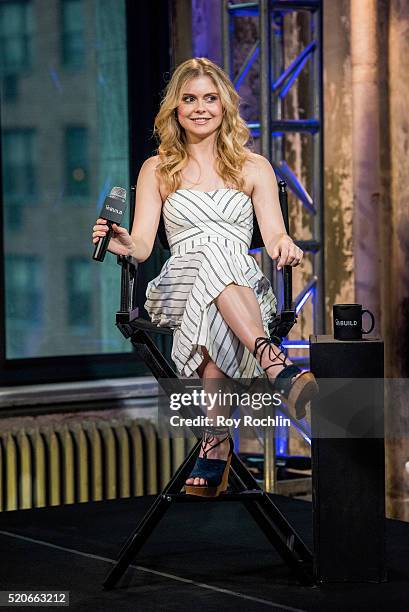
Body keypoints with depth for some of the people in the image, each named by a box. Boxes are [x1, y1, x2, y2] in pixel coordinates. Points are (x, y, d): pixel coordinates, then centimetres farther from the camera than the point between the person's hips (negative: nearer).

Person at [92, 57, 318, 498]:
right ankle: (279, 367, -54)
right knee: (212, 251, -38)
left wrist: (285, 247, -19)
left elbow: (274, 235, 6)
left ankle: (215, 443, -42)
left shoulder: (253, 167, 18)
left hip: (245, 289, 0)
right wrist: (122, 244, -19)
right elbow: (142, 244, 6)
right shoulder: (157, 169, 18)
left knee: (212, 315, -40)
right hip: (178, 287, 0)